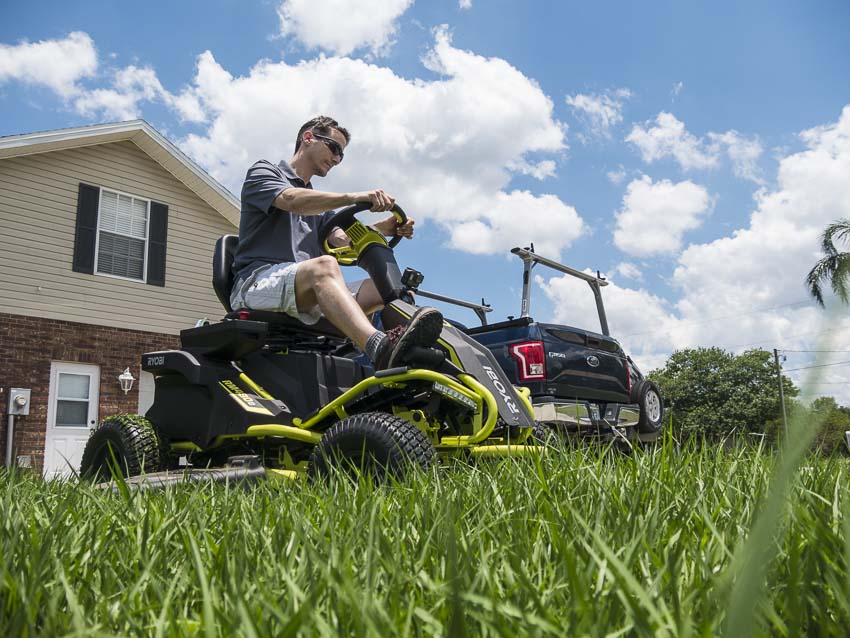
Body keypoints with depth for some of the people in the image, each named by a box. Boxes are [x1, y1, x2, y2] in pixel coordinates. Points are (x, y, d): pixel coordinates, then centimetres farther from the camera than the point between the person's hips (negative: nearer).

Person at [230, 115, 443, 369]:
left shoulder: (320, 205, 32)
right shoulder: (263, 172, 13)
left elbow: (342, 240, 11)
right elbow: (291, 200, -12)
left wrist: (381, 228, -9)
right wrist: (353, 197, -25)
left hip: (306, 301, 6)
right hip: (256, 283, -6)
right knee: (324, 266, -37)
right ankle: (382, 350, -60)